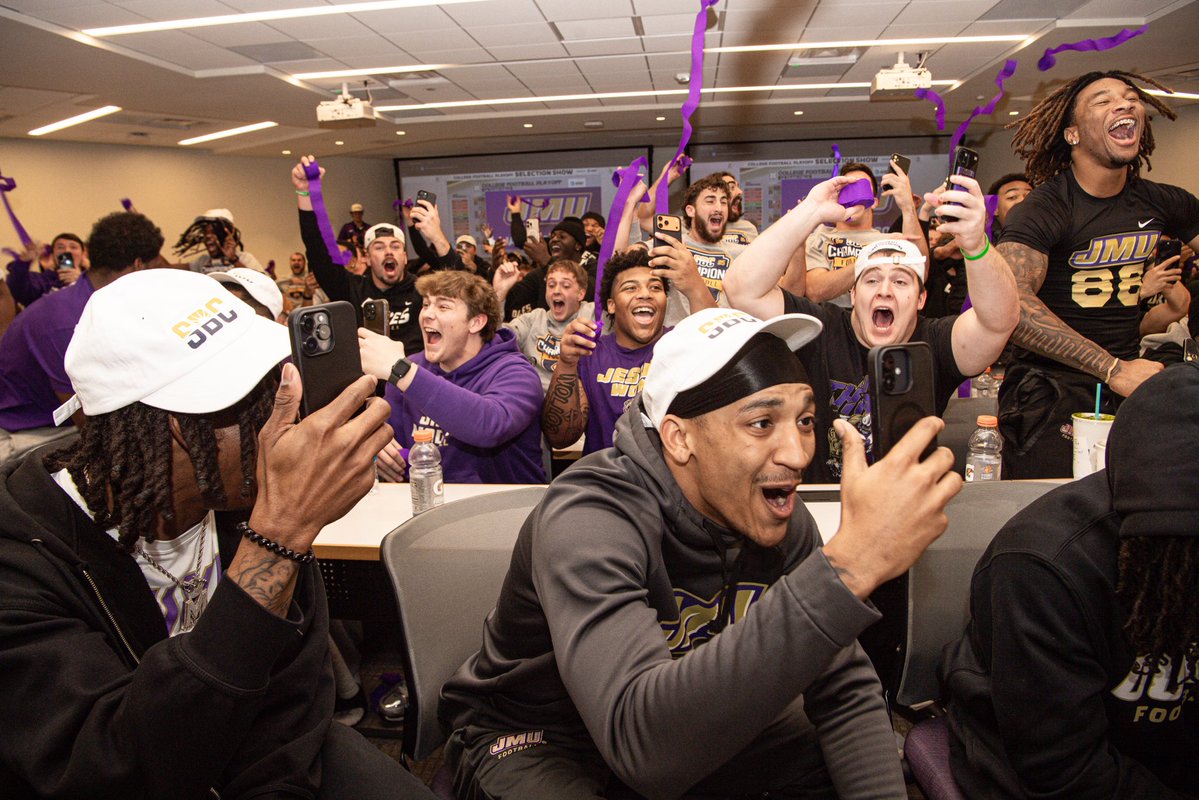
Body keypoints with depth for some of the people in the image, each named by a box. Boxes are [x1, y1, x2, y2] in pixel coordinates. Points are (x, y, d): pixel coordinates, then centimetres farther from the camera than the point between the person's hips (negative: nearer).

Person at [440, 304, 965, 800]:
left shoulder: (780, 517, -13)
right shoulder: (589, 519, -33)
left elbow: (844, 692, -6)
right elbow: (641, 745, -48)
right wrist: (848, 568, -53)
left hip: (687, 719, 5)